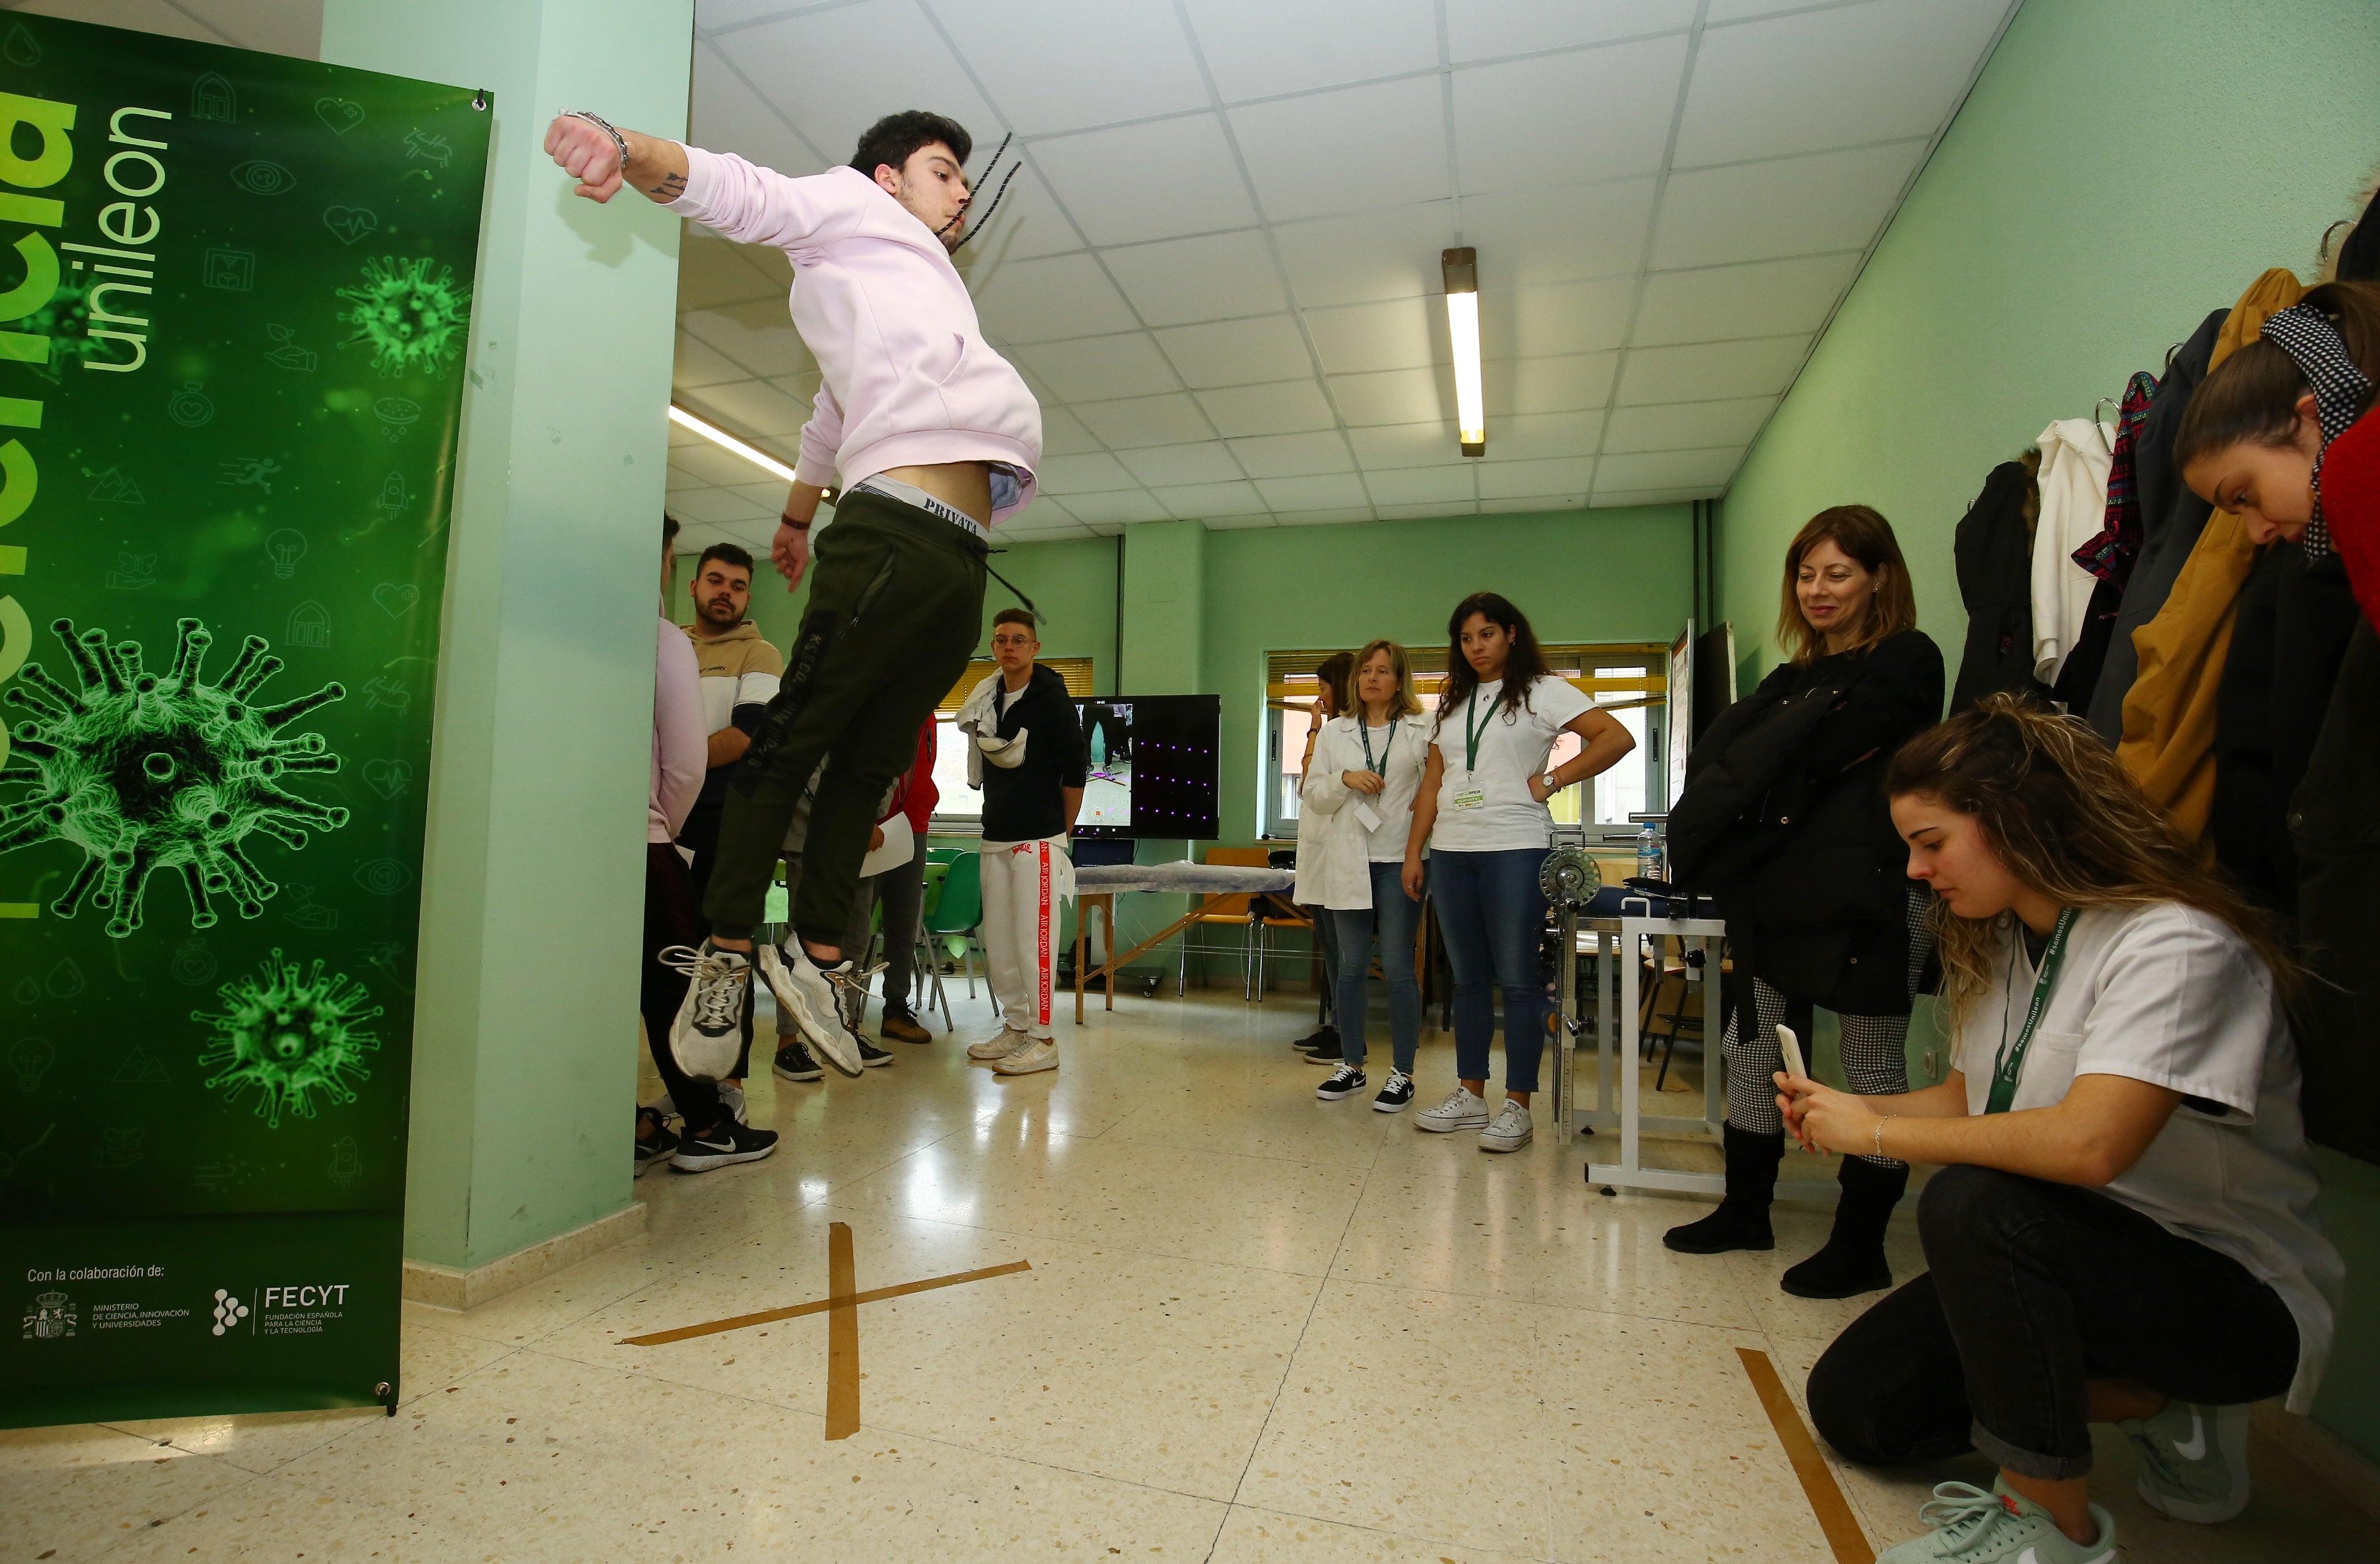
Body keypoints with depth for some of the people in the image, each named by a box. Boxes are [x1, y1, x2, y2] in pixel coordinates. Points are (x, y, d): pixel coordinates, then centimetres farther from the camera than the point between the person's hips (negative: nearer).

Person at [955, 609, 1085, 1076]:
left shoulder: (1052, 700, -7)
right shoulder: (987, 700, 11)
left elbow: (1075, 771, -7)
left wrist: (1063, 831, 0)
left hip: (1038, 840, -7)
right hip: (995, 838, 7)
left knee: (1033, 940, -6)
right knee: (998, 939, 11)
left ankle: (1043, 1041, 3)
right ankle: (1015, 1027, 24)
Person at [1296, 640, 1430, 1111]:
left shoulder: (1422, 731, 2)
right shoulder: (1334, 732, 12)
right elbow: (1315, 798, 7)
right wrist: (1345, 779, -10)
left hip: (1399, 860, -3)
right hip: (1348, 863, 3)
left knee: (1398, 968, 0)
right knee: (1351, 966, 10)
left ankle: (1402, 1073, 12)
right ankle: (1351, 1066, 23)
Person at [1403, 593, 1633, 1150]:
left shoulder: (1542, 691, 0)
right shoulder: (1451, 703, 16)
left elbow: (1617, 737, -11)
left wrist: (1550, 781, -11)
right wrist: (1413, 853, 9)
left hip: (1515, 849, -5)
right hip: (1450, 852, 6)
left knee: (1518, 979, -2)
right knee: (1468, 978, 10)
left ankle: (1518, 1106, 7)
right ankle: (1470, 1096, 19)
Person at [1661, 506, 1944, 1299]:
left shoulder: (1907, 662, -2)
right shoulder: (1793, 679, 18)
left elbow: (1831, 753, -14)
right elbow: (1718, 752, 6)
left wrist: (1742, 810, -4)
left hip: (1869, 896, -7)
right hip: (1784, 897, 7)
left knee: (1873, 1068, 4)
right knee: (1751, 1050, 11)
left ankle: (1860, 1246, 17)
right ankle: (1745, 1211, 26)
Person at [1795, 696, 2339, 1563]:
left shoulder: (2176, 946, -23)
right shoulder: (1999, 943, 3)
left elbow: (2088, 1144, -35)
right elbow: (1969, 1099, 8)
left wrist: (1879, 1132, -25)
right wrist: (1839, 1107, -7)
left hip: (2234, 1294, -8)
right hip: (2062, 1262, 8)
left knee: (1972, 1205, -36)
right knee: (1850, 1404, 2)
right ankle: (2150, 1408, 14)